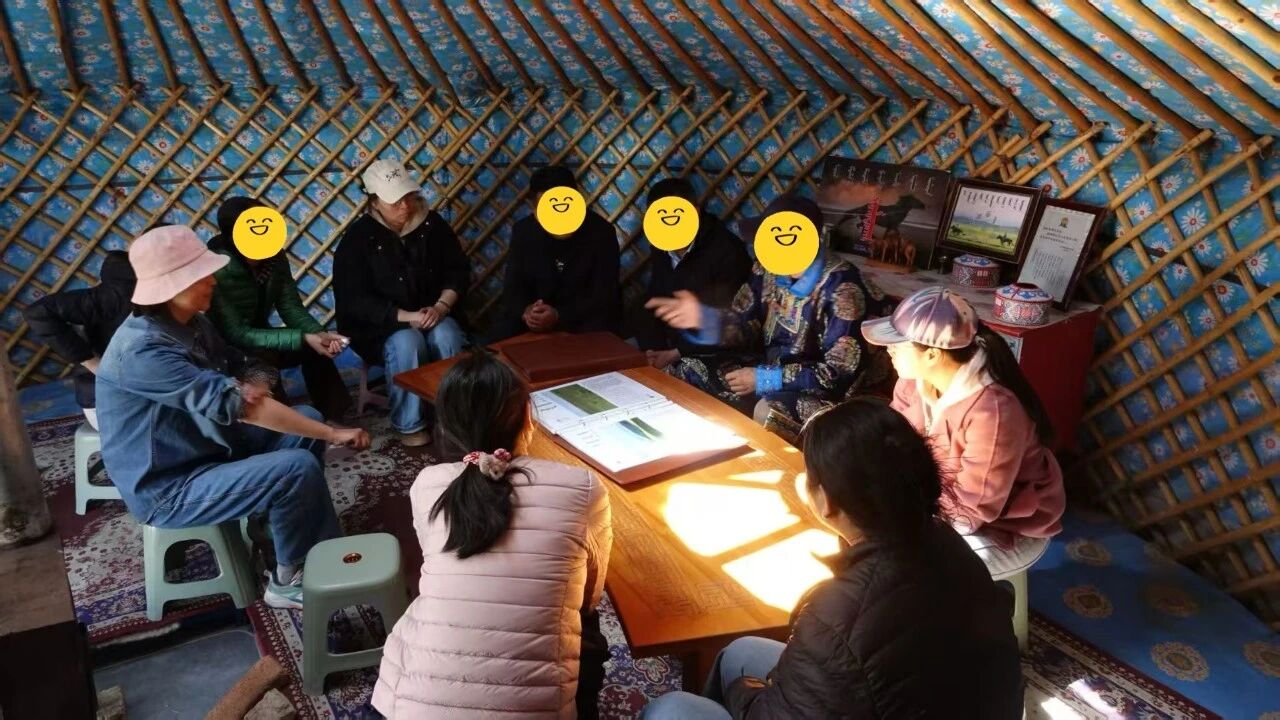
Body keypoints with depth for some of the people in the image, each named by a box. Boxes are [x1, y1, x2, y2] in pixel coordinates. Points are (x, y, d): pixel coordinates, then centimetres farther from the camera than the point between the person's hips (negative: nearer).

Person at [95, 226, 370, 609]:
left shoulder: (193, 324, 1)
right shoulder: (141, 350, -28)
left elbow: (246, 369, 9)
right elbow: (233, 403, -33)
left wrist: (255, 387, -20)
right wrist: (334, 434, -30)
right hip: (167, 488, -10)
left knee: (306, 421, 4)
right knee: (298, 468, -24)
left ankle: (323, 550, 10)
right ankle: (289, 579, 1)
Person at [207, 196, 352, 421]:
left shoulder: (275, 257, -9)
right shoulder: (218, 272, -28)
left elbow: (291, 307, -7)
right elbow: (237, 335, -31)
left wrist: (318, 333, -28)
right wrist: (303, 338, -36)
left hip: (260, 339, 6)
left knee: (316, 346, -16)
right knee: (263, 357, -34)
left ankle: (334, 419, -7)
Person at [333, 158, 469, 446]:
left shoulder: (432, 223, 2)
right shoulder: (357, 238, -8)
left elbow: (459, 270, 4)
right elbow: (355, 300, -12)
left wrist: (442, 306, -16)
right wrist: (407, 317, -23)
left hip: (434, 314, 3)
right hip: (382, 324, -3)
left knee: (447, 337, -30)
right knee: (407, 344, -33)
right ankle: (409, 424, -15)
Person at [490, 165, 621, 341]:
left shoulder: (601, 232, -17)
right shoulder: (523, 231, -7)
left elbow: (604, 296, -20)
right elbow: (513, 287, -6)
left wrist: (559, 316, -35)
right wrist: (525, 311, -31)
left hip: (587, 317, -2)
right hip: (537, 316, 2)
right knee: (501, 334, -24)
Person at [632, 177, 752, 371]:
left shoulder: (727, 252, -18)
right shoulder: (661, 248, 4)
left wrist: (676, 355, -22)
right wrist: (654, 352, -7)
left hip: (711, 355, -7)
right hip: (668, 347, 7)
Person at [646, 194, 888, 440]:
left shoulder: (841, 287, -23)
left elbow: (841, 371, -23)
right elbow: (745, 327, 1)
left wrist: (764, 379, -22)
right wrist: (704, 319, -21)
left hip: (819, 393, -7)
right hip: (768, 367, 7)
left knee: (768, 413, -39)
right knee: (681, 373, -2)